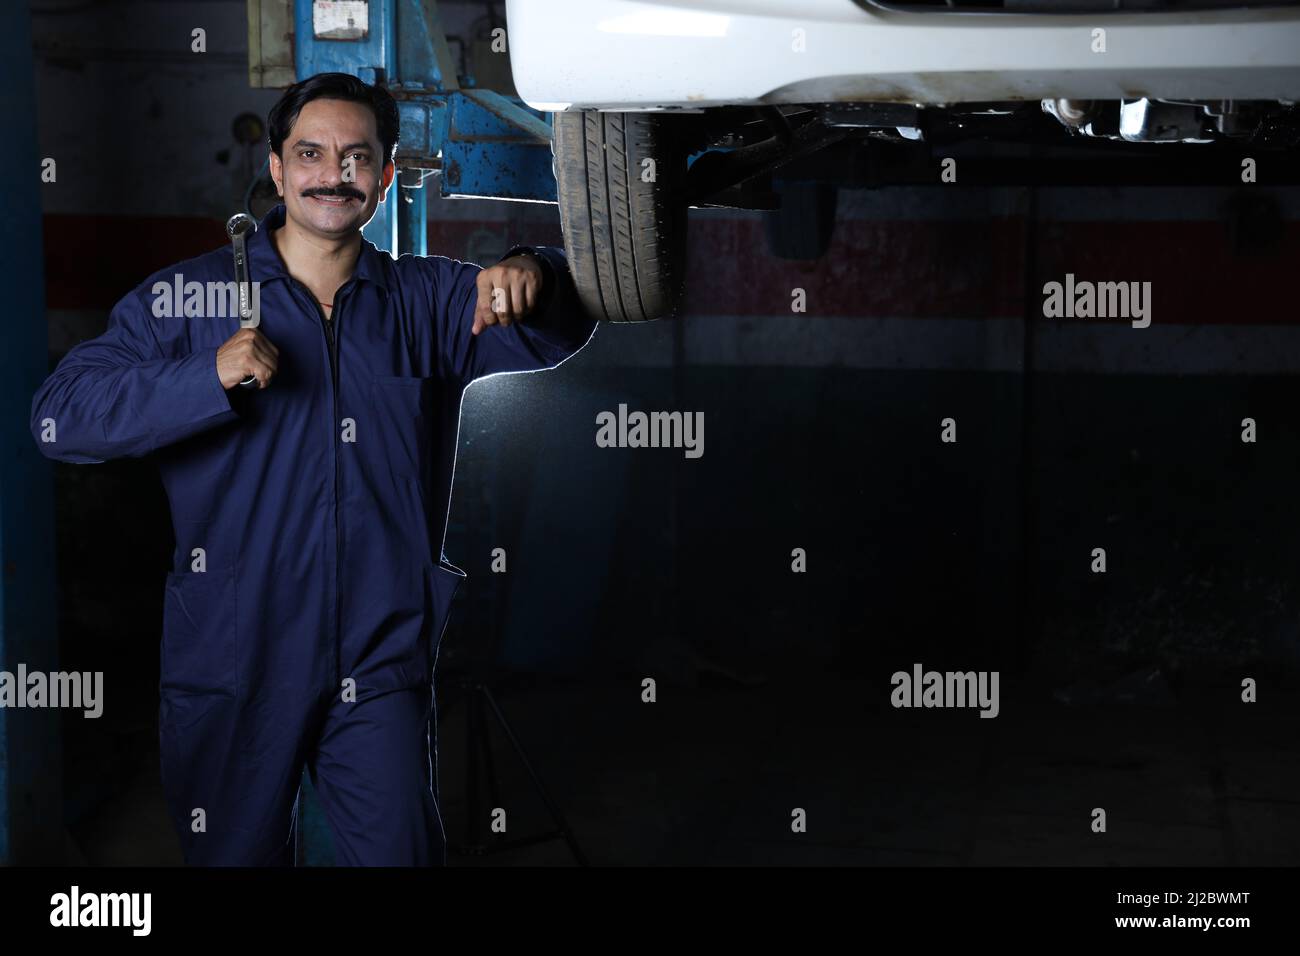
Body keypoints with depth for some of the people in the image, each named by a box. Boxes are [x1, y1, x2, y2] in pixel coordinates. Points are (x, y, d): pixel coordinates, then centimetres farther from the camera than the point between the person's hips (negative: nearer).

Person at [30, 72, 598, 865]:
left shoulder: (430, 301, 8)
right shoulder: (190, 297, 0)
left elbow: (557, 331, 1)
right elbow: (60, 418, -8)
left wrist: (530, 277, -23)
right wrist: (209, 377, -23)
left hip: (381, 670, 1)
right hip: (230, 672, 0)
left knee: (401, 853, 2)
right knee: (234, 856, 13)